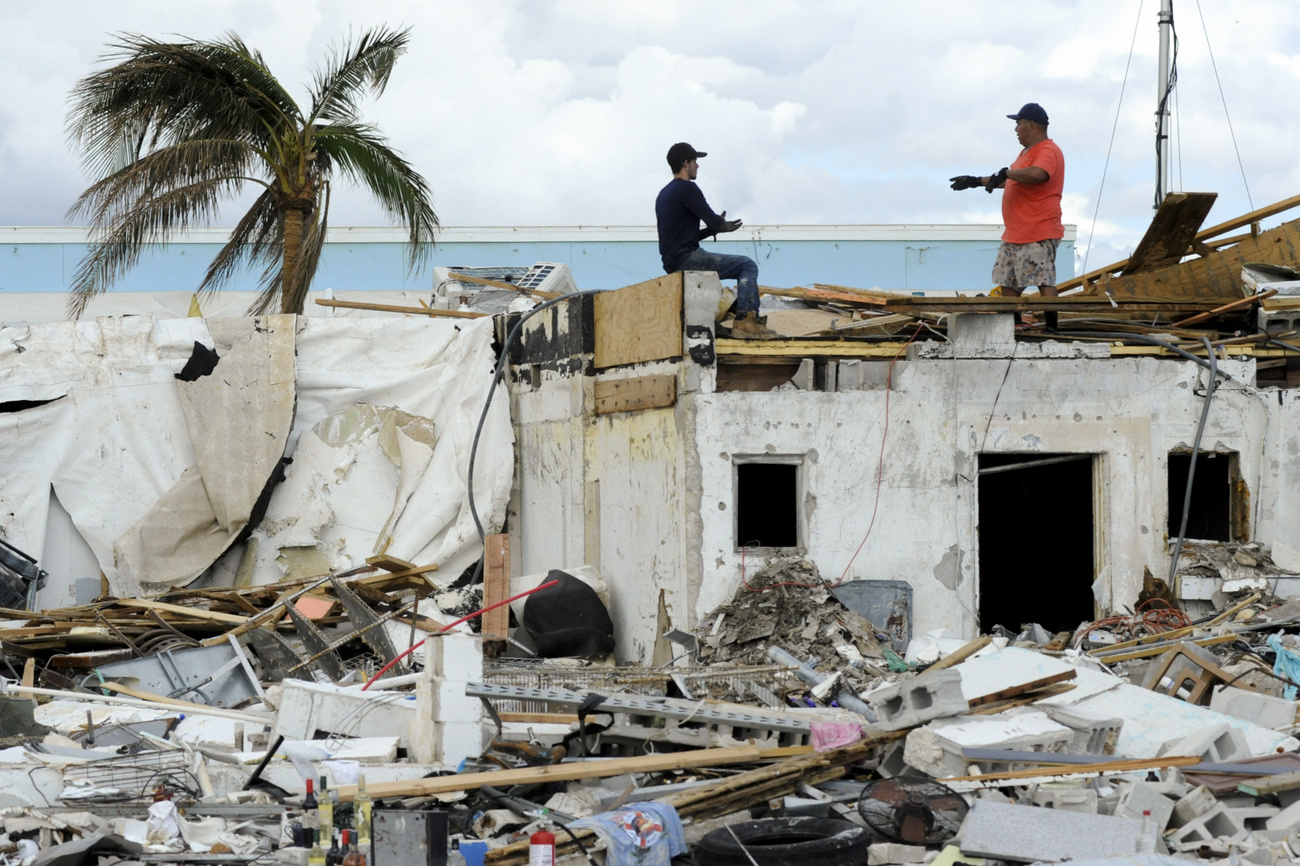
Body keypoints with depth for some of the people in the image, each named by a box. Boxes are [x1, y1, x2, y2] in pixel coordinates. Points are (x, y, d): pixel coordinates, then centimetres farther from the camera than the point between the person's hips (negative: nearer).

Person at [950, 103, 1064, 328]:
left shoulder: (1048, 151, -12)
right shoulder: (1027, 152, 22)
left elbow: (1037, 174, -34)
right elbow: (1008, 181, 34)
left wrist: (1005, 173, -28)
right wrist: (976, 182, 33)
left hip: (1038, 235, -11)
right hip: (1014, 234, 11)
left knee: (1044, 282, -14)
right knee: (1008, 283, 10)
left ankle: (1052, 328, -16)